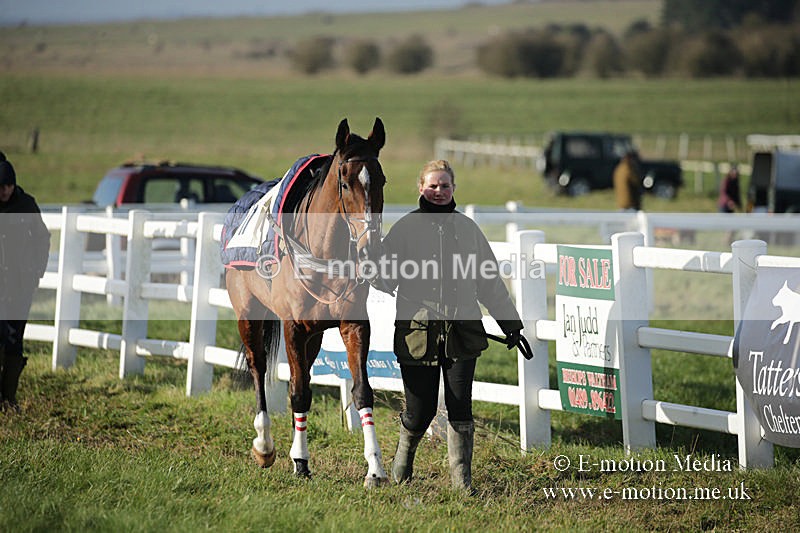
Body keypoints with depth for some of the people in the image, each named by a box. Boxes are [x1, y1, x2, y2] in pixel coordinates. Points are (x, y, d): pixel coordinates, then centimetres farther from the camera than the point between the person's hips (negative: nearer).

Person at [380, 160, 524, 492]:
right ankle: (402, 467, 29)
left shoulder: (467, 228, 11)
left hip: (462, 331, 2)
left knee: (460, 408, -2)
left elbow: (489, 282, 17)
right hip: (418, 330, -2)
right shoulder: (406, 228, 3)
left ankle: (462, 479, 8)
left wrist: (510, 322, 17)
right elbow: (387, 276, 1)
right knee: (420, 411, 0)